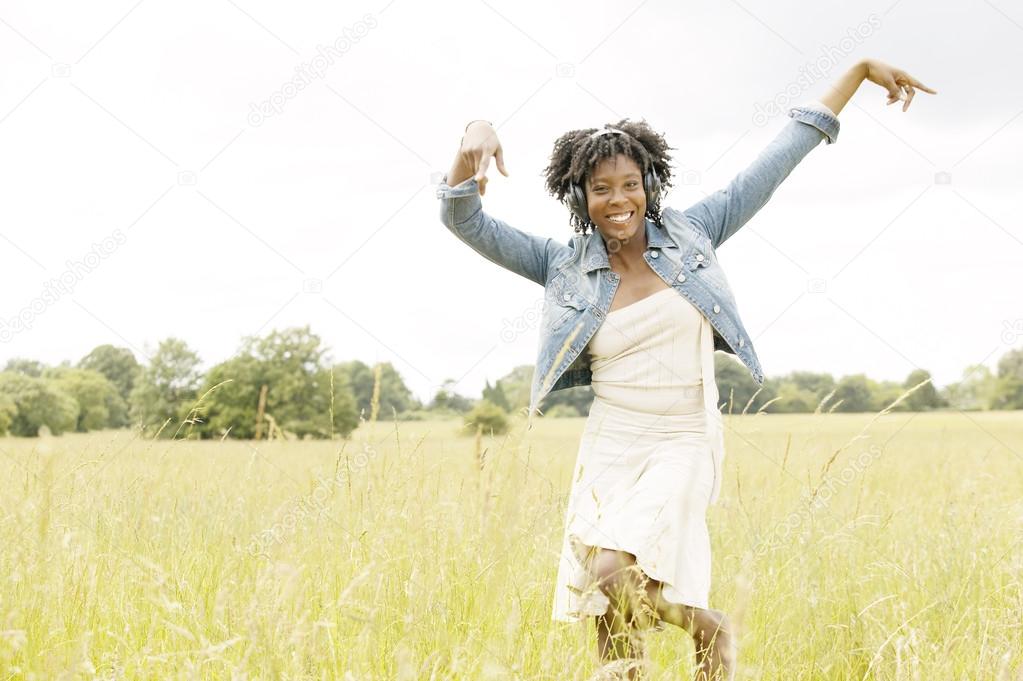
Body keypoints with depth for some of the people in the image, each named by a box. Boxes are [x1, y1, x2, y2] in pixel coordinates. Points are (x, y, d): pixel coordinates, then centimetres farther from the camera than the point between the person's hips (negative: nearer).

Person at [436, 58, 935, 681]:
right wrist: (474, 141, -23)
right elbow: (467, 222, -3)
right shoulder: (566, 266, 2)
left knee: (616, 571, -23)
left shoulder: (689, 234, 1)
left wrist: (861, 70, 7)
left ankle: (710, 630, 5)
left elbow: (776, 164, 4)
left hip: (683, 449, -2)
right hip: (609, 450, 3)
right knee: (612, 624, 4)